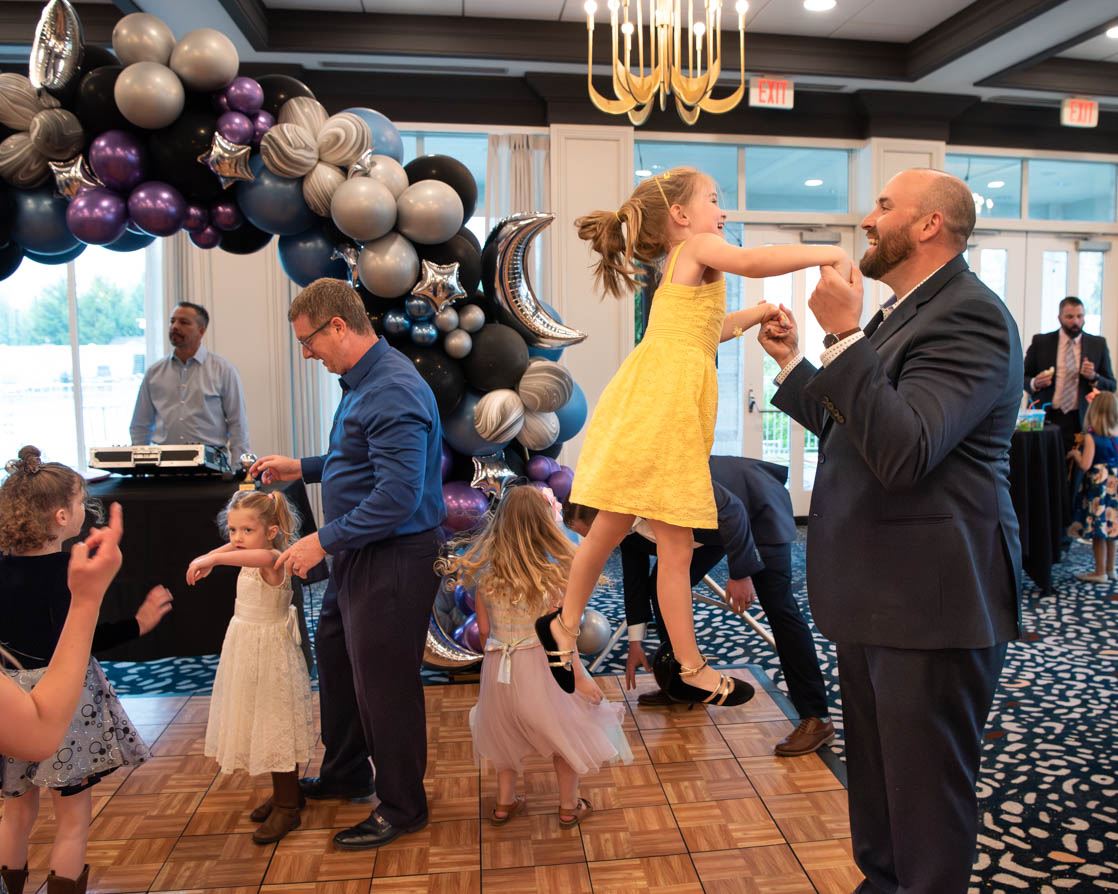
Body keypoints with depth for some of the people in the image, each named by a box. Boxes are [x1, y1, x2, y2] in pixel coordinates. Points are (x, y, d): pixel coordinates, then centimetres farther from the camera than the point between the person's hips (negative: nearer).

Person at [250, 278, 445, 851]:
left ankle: (401, 808, 26)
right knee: (335, 660, 24)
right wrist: (300, 468, 16)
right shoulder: (362, 381, 10)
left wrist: (324, 540, -21)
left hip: (394, 561, -11)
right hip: (359, 556, 11)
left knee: (383, 683, 4)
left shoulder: (393, 391, -24)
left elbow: (398, 495, -29)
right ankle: (345, 775, 45)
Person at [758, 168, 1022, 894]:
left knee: (926, 794, 7)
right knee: (876, 775, 24)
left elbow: (902, 451, -29)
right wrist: (794, 363, 15)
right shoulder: (908, 312, 14)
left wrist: (845, 336, -27)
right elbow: (852, 431, 20)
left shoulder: (969, 316, -17)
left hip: (932, 602, -10)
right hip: (879, 593, 10)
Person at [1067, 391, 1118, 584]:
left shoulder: (1091, 437, -13)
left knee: (1098, 532, 0)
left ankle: (1100, 572, 5)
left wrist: (1076, 454, 0)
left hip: (1098, 488, -6)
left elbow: (1085, 465, -18)